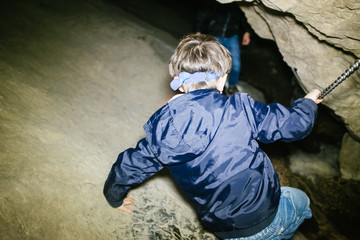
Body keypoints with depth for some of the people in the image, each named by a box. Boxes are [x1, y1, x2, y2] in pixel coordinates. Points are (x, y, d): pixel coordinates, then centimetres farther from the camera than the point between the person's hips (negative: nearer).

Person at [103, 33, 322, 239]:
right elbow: (295, 123, -11)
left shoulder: (161, 129, -10)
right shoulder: (239, 108, -21)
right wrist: (308, 103, 12)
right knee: (300, 200, 27)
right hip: (264, 221, -4)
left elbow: (128, 167, 3)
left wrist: (115, 197, 24)